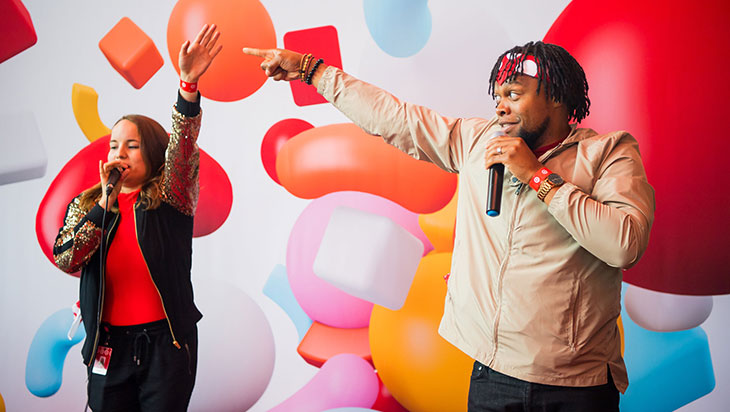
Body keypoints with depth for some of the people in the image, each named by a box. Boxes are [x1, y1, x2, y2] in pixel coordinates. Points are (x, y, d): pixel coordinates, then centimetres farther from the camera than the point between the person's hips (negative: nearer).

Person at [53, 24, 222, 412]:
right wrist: (105, 204, -14)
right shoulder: (85, 204, 9)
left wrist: (189, 81, -33)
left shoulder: (169, 199, -1)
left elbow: (182, 148, -18)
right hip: (108, 346, 3)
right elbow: (64, 259, -5)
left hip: (166, 342, -3)